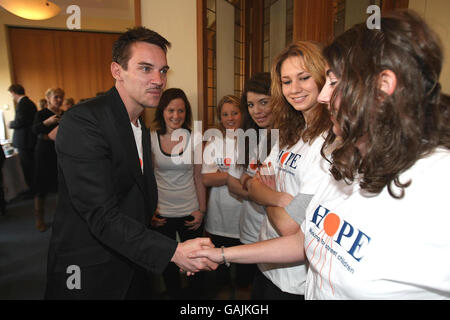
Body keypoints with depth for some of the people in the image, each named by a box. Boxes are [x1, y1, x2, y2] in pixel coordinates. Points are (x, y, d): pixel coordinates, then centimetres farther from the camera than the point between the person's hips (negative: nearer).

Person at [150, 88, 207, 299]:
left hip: (190, 212, 0)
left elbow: (198, 177, 0)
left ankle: (196, 294, 40)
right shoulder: (150, 138, -6)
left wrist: (202, 210, -1)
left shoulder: (193, 139, -4)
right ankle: (174, 294, 42)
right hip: (161, 214, 0)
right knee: (167, 261, 17)